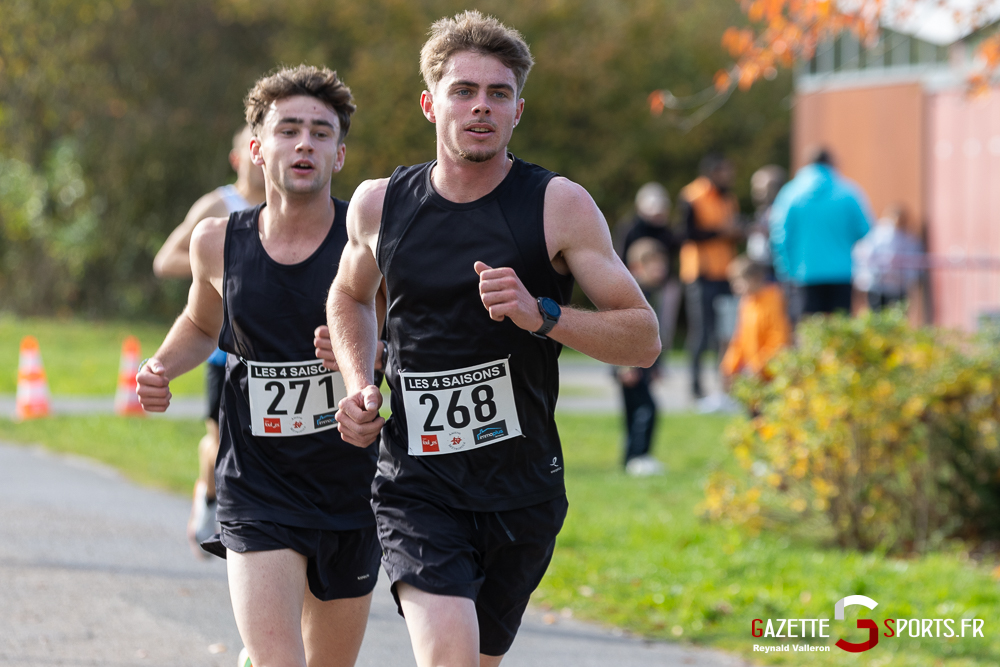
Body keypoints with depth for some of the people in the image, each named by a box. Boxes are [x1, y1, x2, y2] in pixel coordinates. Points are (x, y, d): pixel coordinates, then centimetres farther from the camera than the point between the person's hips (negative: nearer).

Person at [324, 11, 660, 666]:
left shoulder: (560, 206, -5)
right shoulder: (379, 204, 3)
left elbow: (644, 338, -5)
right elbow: (350, 295, 25)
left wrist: (542, 315, -21)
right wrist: (360, 386, 7)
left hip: (522, 488, 0)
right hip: (416, 486, 0)